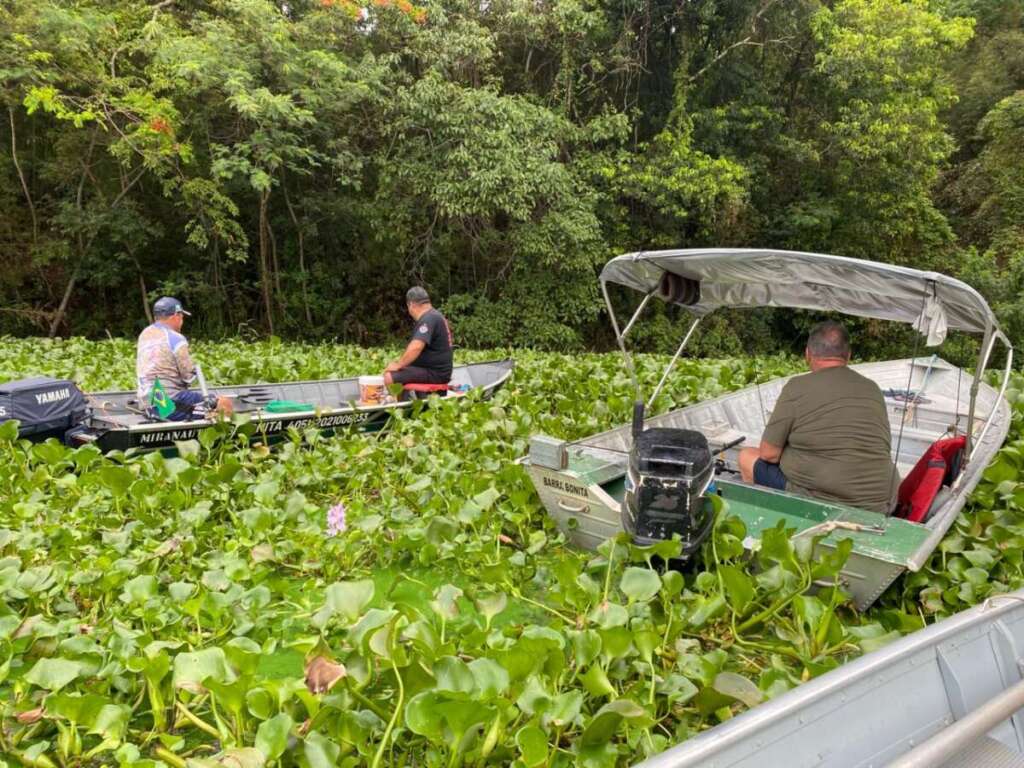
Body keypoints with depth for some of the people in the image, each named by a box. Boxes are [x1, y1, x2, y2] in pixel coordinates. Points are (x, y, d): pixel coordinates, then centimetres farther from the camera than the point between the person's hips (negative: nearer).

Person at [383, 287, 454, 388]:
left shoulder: (428, 319, -17)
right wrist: (399, 363, 16)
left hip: (434, 373, -11)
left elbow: (416, 347, -29)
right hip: (435, 369, 11)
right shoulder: (433, 316, 17)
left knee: (389, 377, -22)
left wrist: (398, 365, -17)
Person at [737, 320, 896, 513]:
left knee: (747, 457, 13)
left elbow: (768, 454, -6)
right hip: (879, 507, 6)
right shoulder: (873, 389, 6)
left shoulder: (797, 387, -10)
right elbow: (883, 449, 19)